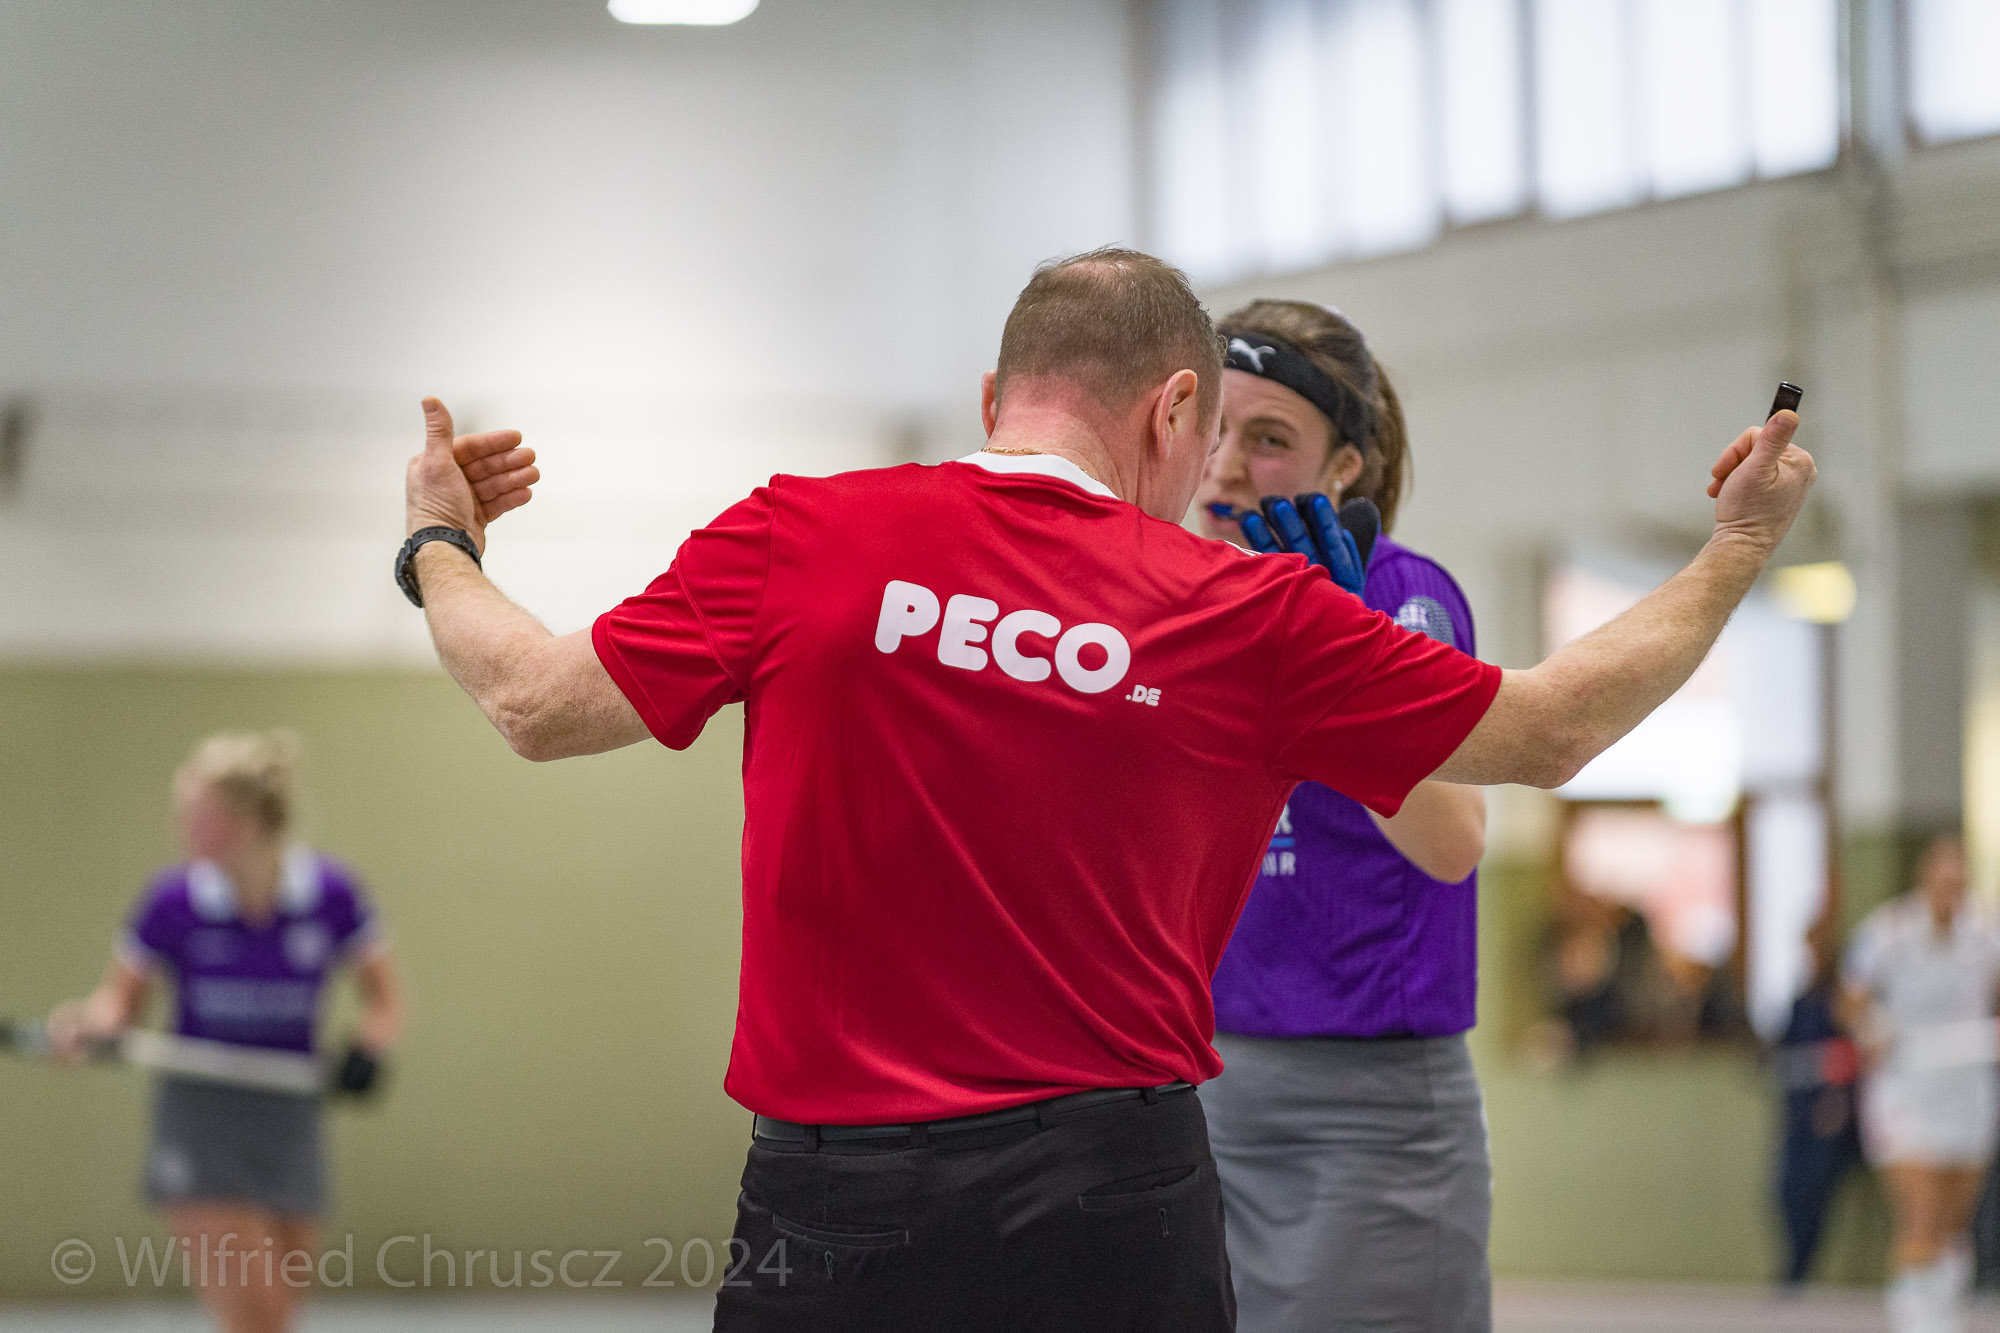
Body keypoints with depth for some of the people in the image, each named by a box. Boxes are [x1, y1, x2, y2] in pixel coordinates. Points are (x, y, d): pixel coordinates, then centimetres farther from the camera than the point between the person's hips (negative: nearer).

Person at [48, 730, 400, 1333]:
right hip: (200, 1123, -3)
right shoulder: (174, 900, -10)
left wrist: (367, 1046, -15)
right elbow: (123, 994, 4)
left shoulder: (331, 894, -8)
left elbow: (382, 996, 6)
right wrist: (88, 1024, -18)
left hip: (289, 1120, 3)